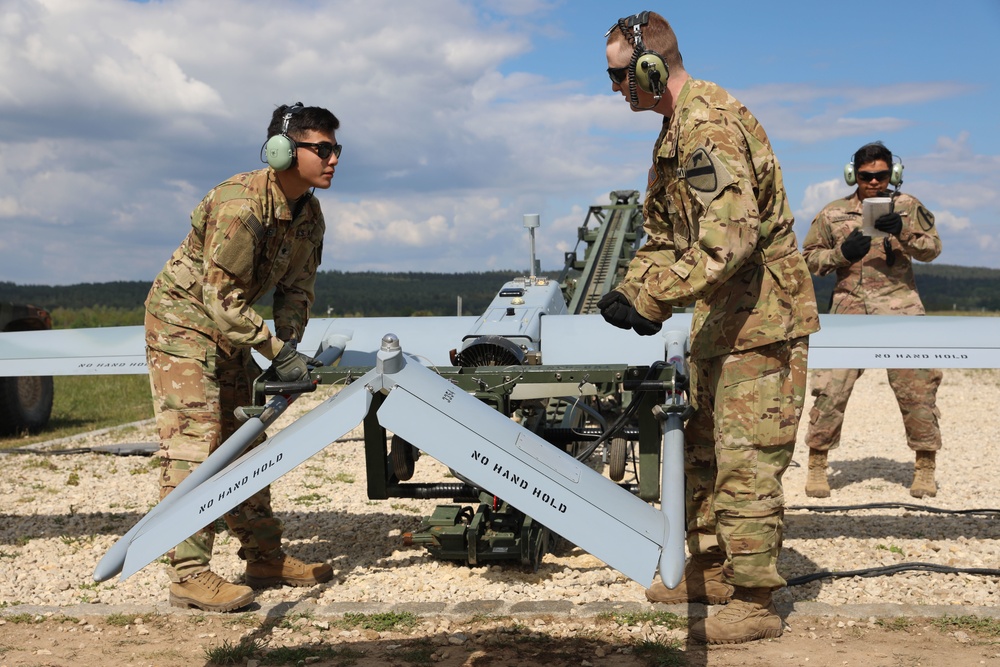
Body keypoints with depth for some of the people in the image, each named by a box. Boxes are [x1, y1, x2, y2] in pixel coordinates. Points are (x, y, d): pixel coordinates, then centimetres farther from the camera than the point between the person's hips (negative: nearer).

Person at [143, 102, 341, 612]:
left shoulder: (309, 215, 0)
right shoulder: (240, 205, -27)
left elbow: (296, 287, 4)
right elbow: (221, 296, -28)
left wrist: (288, 347, -12)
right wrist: (277, 352, -26)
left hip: (229, 332, 9)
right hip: (181, 321, -9)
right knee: (193, 444, -14)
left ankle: (264, 557, 20)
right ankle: (188, 574, -12)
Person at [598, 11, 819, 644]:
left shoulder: (709, 121, -19)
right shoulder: (677, 129, 15)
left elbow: (730, 234, -30)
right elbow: (666, 232, 21)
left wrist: (655, 300, -28)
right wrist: (630, 289, 7)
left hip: (760, 319, -11)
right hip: (722, 323, 11)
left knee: (746, 464, -6)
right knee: (703, 450, 18)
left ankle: (755, 603, 3)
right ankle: (710, 569, 30)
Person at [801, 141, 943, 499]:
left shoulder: (907, 207, 9)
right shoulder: (833, 213, 10)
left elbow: (931, 248, -1)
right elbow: (809, 257, 12)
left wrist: (902, 230, -20)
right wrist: (841, 253, -7)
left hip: (899, 311, 0)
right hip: (849, 311, 0)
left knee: (916, 387, 0)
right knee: (830, 389, -5)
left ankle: (925, 468, 13)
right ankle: (817, 465, 7)